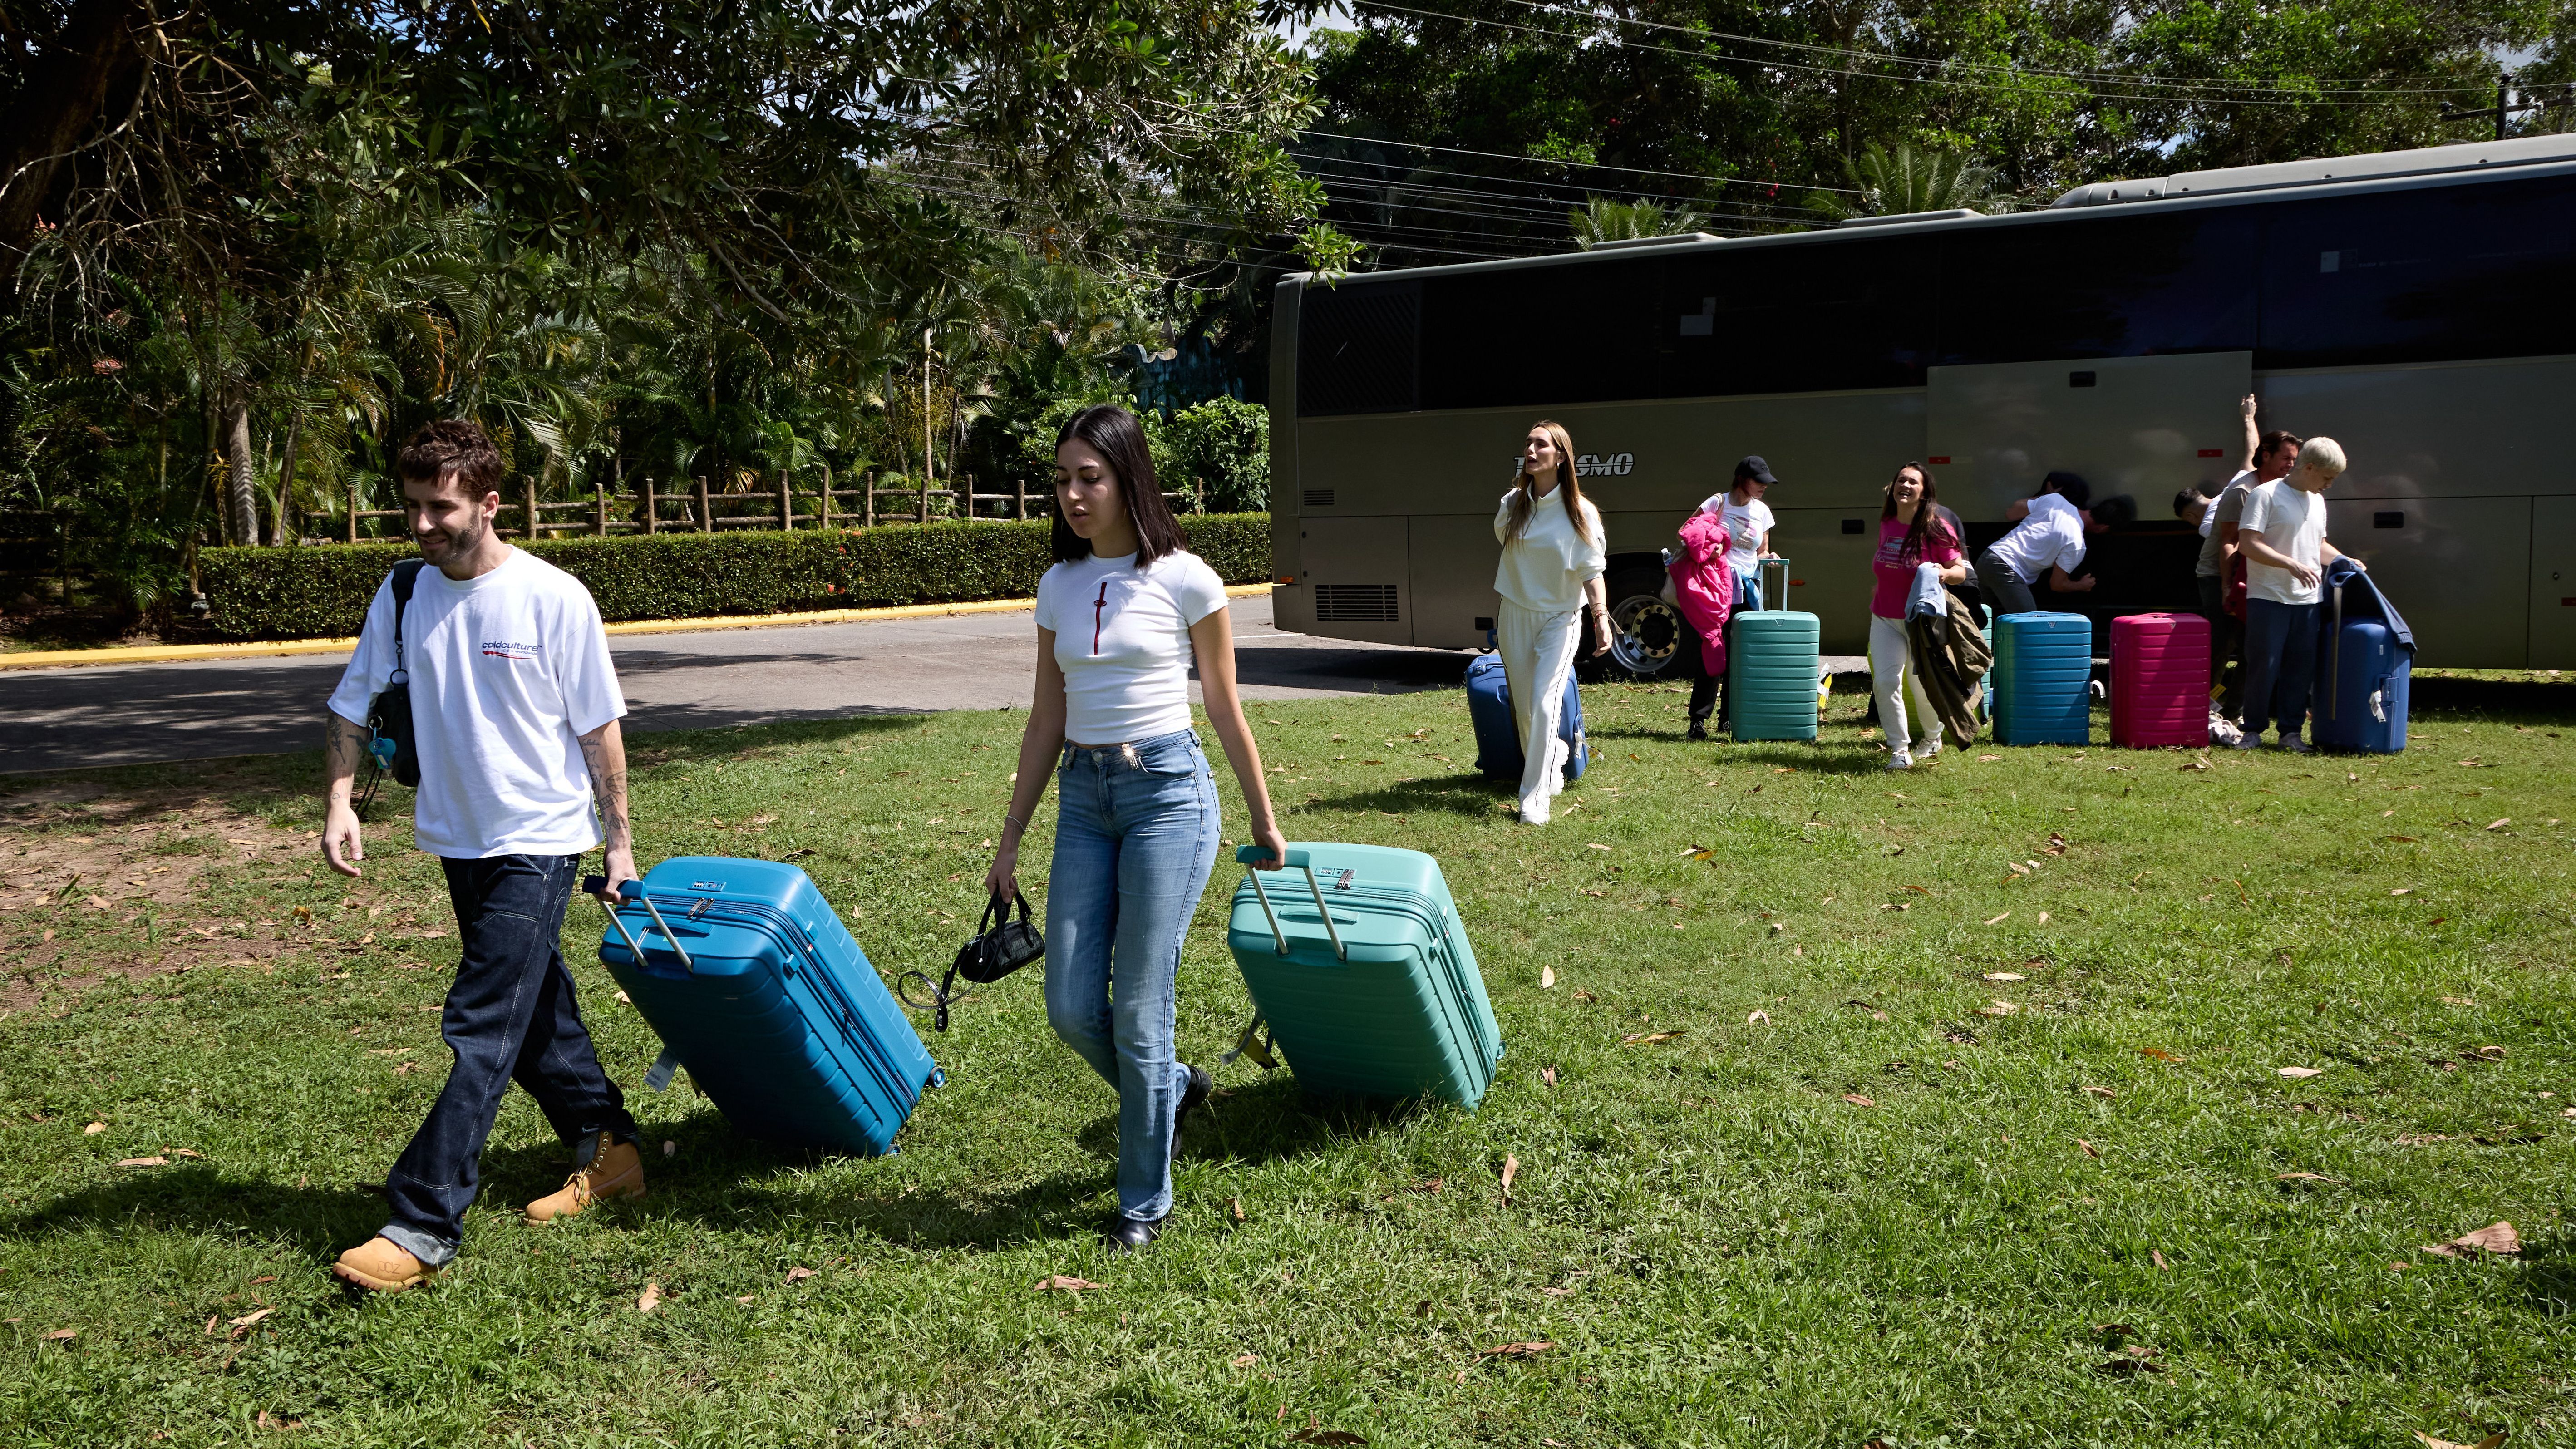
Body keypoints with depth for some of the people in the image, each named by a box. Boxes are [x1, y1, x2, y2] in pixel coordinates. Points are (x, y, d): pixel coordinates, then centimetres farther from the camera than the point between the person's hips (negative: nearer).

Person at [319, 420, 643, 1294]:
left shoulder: (553, 598, -13)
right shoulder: (403, 594, 1)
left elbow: (599, 730, -7)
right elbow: (353, 706, 9)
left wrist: (619, 839, -3)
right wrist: (338, 802, -5)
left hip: (539, 841, -6)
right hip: (458, 839, 6)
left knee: (482, 1031, -8)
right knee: (536, 1014, 16)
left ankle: (424, 1225, -4)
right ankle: (607, 1153, 33)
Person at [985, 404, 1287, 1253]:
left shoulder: (1184, 579, -6)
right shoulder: (1059, 586, 8)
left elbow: (1226, 711, 2)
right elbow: (1046, 721, 13)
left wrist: (1265, 825, 7)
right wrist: (1010, 841, 13)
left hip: (1168, 791, -5)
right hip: (1083, 798, 5)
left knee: (1138, 1010, -3)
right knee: (1071, 1008, 4)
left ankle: (1145, 1200, 15)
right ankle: (1176, 1088, 35)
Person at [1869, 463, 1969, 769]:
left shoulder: (1935, 529, -12)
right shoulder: (1887, 524, 3)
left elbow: (1961, 571, -11)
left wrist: (1945, 573, -31)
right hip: (1885, 619, 4)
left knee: (1922, 685, 7)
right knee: (1885, 681, -12)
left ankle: (1933, 739, 36)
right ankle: (1899, 749, -1)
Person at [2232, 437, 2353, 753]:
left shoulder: (2317, 501, 17)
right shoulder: (2265, 495, -7)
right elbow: (2248, 544, -16)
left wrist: (2344, 561, 12)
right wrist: (2291, 565, -23)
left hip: (2308, 599, 7)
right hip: (2269, 598, -7)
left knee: (2301, 668, 6)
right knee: (2263, 666, -3)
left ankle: (2291, 731, 13)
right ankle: (2253, 730, 8)